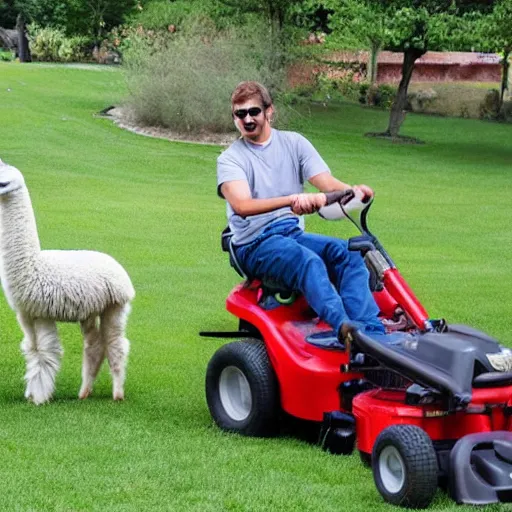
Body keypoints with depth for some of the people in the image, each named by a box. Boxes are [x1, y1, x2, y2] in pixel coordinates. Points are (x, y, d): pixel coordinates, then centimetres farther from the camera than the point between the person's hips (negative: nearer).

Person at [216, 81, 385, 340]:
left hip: (293, 233, 4)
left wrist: (352, 191, -25)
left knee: (348, 251, -25)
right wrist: (292, 199, -36)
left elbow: (327, 182, 0)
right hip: (254, 244, -4)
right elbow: (242, 206, -19)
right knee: (308, 260, -36)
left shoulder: (294, 143, 12)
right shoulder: (230, 159, 0)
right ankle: (344, 327, -56)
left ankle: (371, 332, -39)